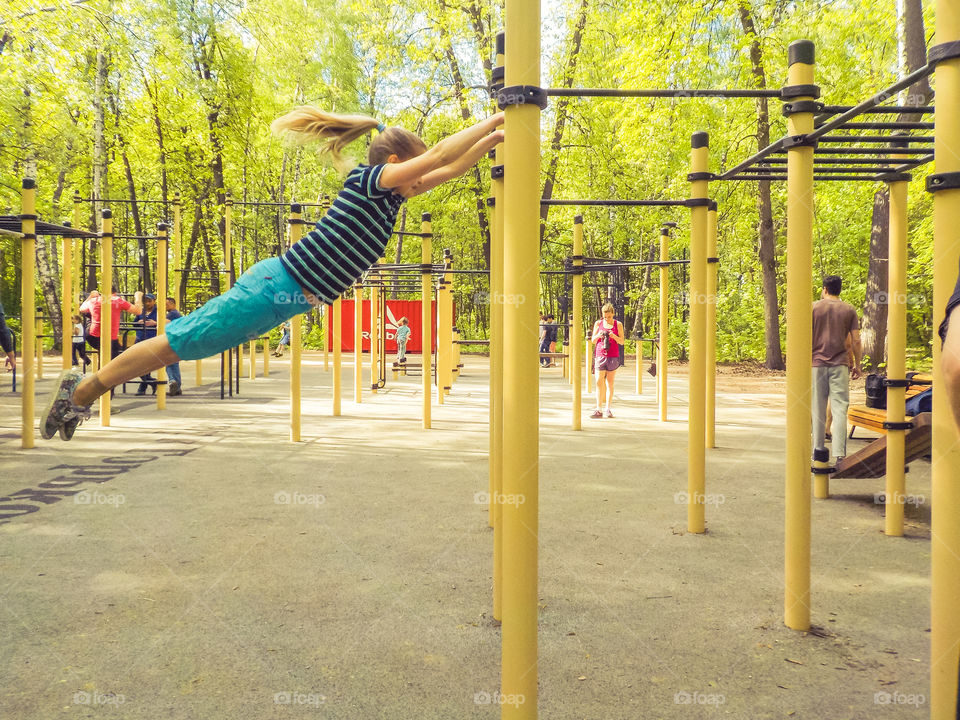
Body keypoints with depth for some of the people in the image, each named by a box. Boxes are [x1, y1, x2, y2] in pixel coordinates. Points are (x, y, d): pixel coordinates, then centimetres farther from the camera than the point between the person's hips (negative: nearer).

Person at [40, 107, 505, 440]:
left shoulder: (390, 196, 12)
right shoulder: (367, 180, -12)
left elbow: (448, 171, 18)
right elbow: (438, 157, -19)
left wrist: (490, 141, 11)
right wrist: (492, 122, -12)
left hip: (288, 299, 9)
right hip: (276, 288, -9)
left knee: (183, 344, 15)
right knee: (179, 343, 2)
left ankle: (83, 392, 28)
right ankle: (82, 389, 17)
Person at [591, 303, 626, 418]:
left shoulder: (618, 324, 4)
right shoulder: (598, 323, 7)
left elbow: (622, 342, 3)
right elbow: (593, 340, 10)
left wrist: (614, 336, -16)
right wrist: (598, 336, -12)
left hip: (613, 357, -1)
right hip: (600, 355, 1)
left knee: (610, 383, 2)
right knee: (599, 382, -4)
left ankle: (607, 409, 6)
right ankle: (598, 409, -1)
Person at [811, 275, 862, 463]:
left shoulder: (813, 308, 3)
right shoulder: (849, 310, 6)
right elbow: (855, 341, 3)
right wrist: (857, 365, 11)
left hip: (817, 363, 0)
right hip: (840, 363, 0)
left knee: (818, 408, 7)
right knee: (840, 408, -3)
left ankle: (818, 448, 13)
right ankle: (839, 453, -11)